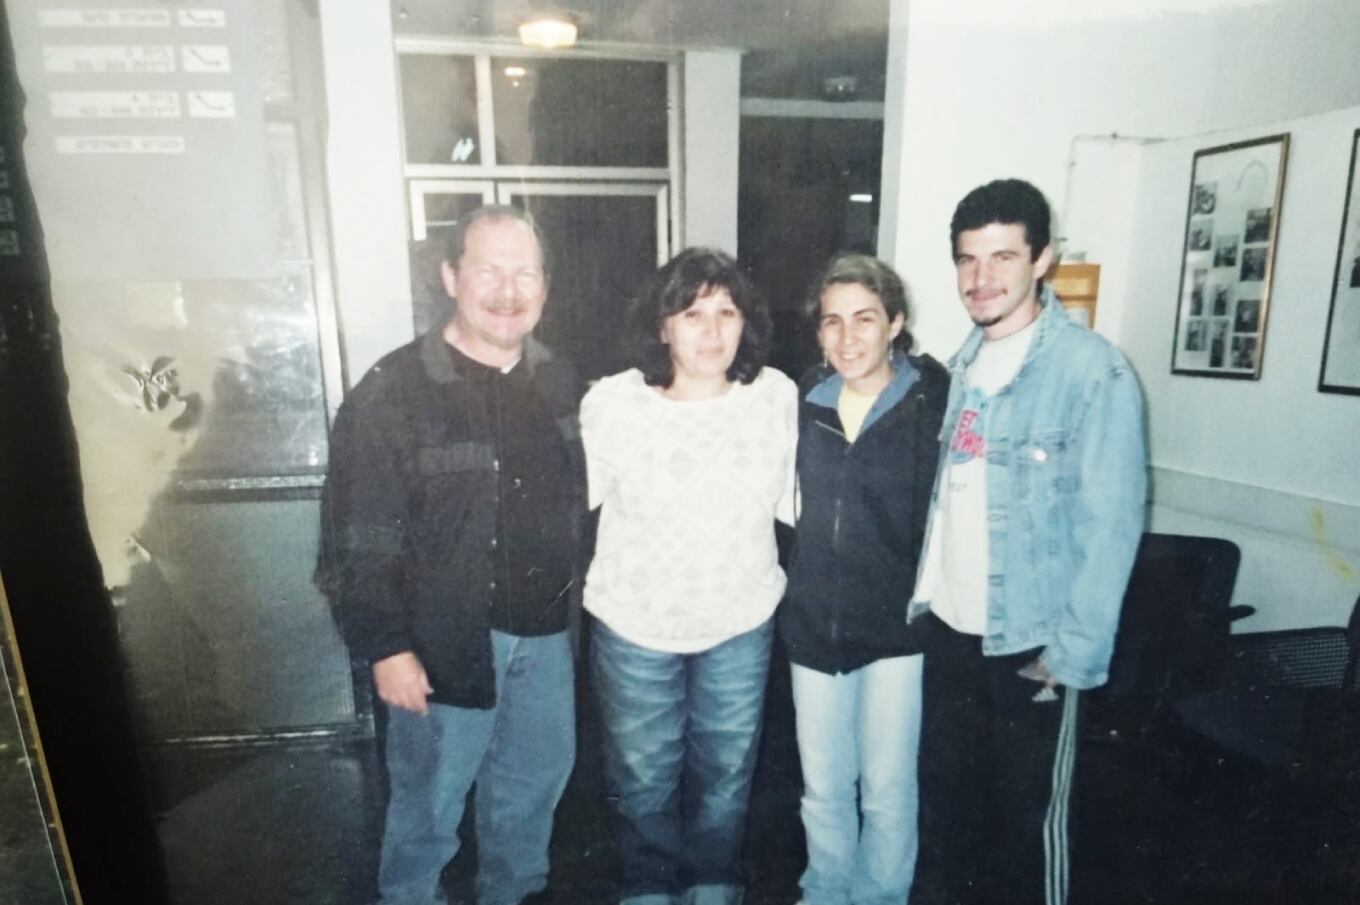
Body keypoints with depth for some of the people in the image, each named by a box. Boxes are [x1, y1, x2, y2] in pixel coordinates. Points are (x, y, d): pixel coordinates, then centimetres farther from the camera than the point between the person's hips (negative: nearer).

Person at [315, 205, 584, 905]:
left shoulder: (558, 383, 2)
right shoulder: (393, 391, -15)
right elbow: (357, 536, -14)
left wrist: (570, 586, 8)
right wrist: (384, 645, -14)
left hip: (543, 631, 5)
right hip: (444, 638, -5)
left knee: (535, 778, 22)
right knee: (430, 796, 14)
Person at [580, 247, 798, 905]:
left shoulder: (777, 395, -10)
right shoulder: (612, 403, -16)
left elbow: (792, 500, 0)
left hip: (742, 622, 2)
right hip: (635, 624, -1)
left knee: (727, 771, 22)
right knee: (643, 778, 18)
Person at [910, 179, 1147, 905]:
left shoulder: (1093, 371, -15)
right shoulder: (965, 364, 6)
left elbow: (1111, 524, -16)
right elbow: (946, 497, 8)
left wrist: (1074, 652, -16)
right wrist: (925, 593, 6)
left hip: (1031, 640, -6)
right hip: (949, 627, 6)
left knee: (1030, 811, 13)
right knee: (945, 792, 21)